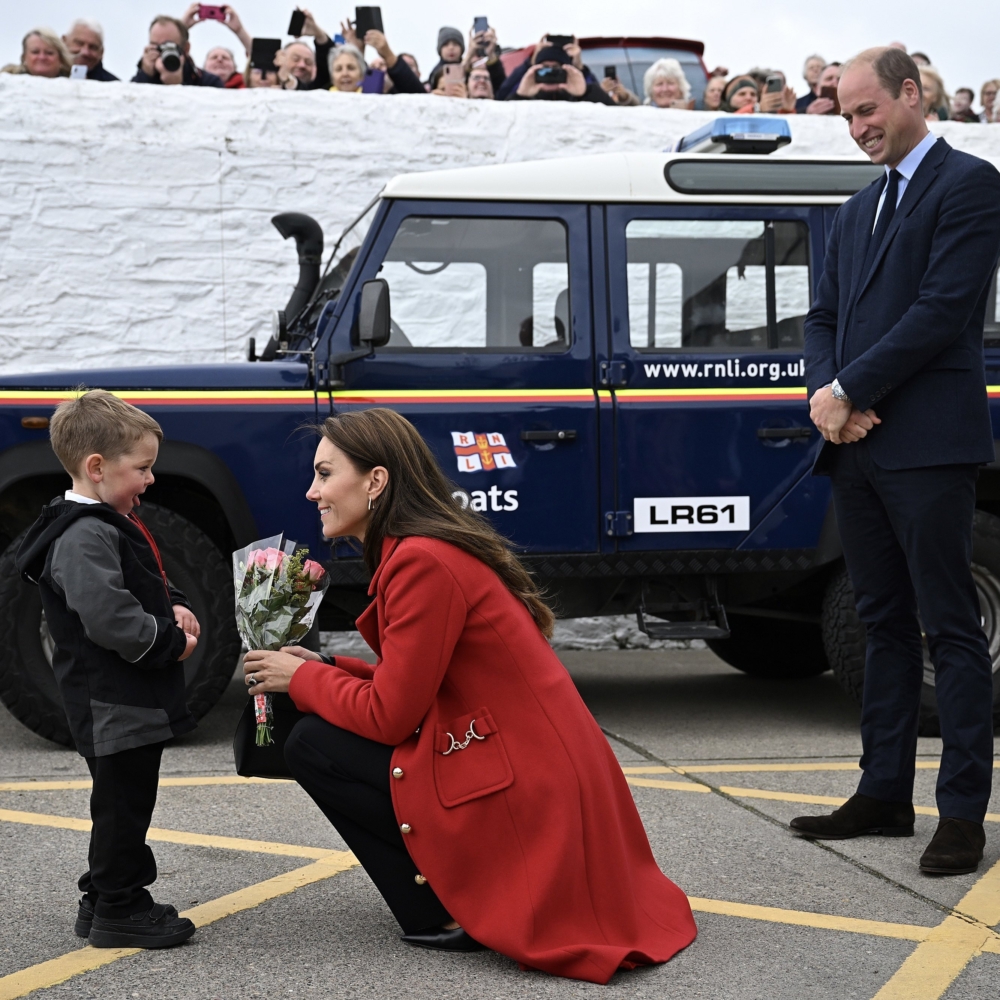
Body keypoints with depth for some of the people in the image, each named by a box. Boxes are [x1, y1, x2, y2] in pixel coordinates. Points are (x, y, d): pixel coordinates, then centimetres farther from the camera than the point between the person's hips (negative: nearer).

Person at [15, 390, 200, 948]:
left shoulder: (115, 522, 14)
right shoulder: (84, 537, -20)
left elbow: (149, 584, 27)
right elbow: (108, 619, -29)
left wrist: (175, 608, 8)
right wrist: (172, 643, -17)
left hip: (136, 699, 11)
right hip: (113, 704, -11)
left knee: (123, 802, 18)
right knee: (124, 802, -3)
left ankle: (107, 898, 29)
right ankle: (117, 912, 7)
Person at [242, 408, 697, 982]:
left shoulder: (423, 562, -18)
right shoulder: (441, 543, 12)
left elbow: (388, 715, -16)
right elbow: (410, 686, 16)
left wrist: (302, 678, -1)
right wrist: (323, 670, 9)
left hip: (526, 796, -10)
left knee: (313, 745, -4)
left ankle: (443, 916, -1)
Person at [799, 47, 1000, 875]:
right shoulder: (859, 210, 21)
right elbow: (824, 319, 18)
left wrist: (849, 392, -12)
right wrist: (825, 392, -3)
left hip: (928, 444, -8)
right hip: (858, 445, 8)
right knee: (885, 625, 12)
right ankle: (884, 794, 18)